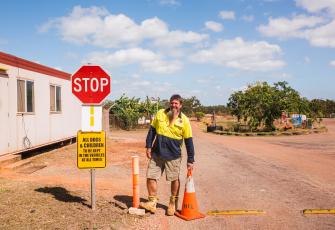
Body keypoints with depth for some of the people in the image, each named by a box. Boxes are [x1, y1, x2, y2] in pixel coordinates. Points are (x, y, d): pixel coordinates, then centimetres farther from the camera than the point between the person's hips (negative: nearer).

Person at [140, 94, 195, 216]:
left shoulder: (184, 120, -7)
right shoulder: (160, 114, 0)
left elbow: (189, 141, -4)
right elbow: (152, 130, 8)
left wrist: (190, 160, -4)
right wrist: (149, 146, 2)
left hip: (173, 155, -2)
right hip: (157, 153, 2)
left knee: (174, 179, 10)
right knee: (150, 177, 2)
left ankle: (173, 204, 29)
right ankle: (152, 203, 16)